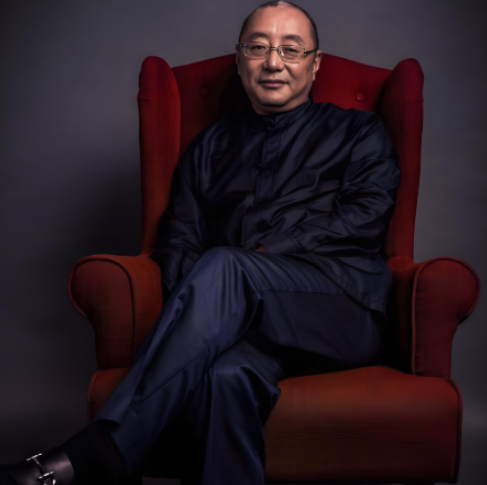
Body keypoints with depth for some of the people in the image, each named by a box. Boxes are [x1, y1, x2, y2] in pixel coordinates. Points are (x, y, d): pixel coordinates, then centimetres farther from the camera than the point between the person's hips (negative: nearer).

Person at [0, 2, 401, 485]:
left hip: (342, 307, -1)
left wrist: (266, 253, -10)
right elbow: (178, 240, 14)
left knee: (223, 266, -34)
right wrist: (196, 306, -9)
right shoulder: (212, 145, 26)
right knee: (227, 378, -37)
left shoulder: (359, 132, 21)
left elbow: (365, 216, 3)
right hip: (239, 319, 2)